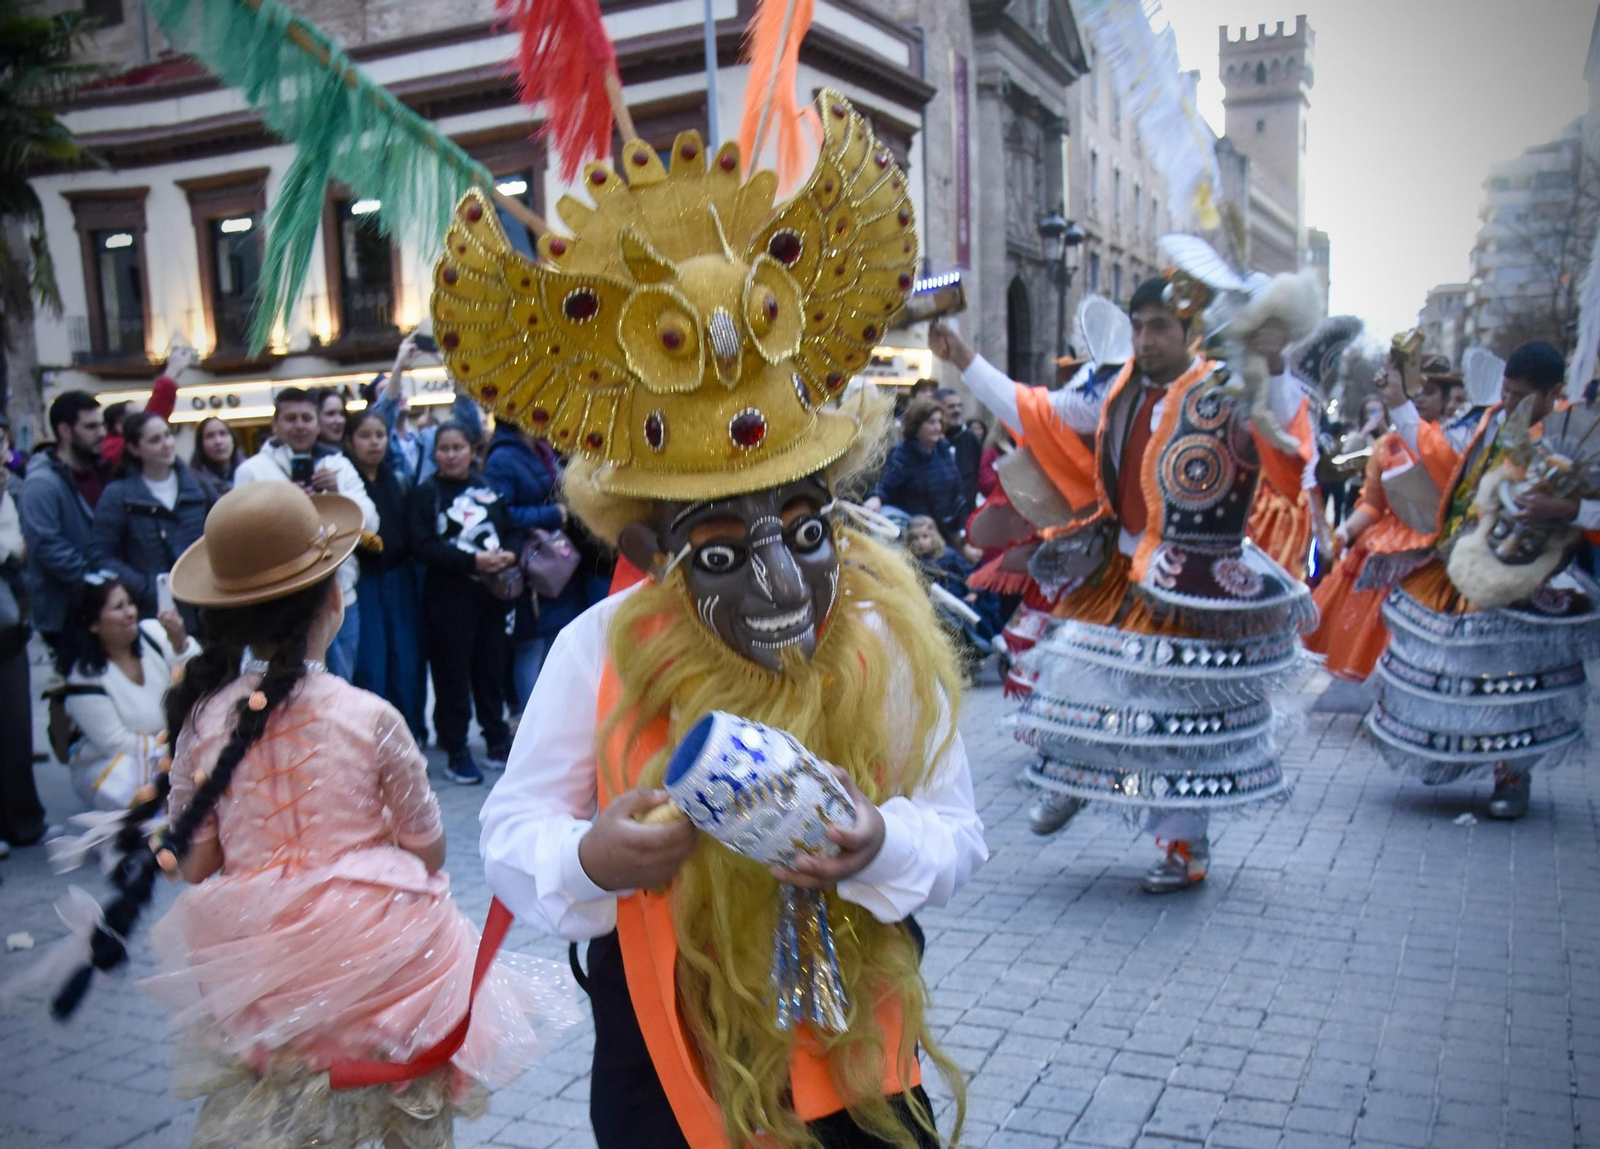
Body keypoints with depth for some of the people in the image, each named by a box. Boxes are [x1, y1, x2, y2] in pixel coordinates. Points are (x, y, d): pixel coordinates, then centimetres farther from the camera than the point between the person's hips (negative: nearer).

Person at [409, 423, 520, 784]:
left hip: (493, 592, 3)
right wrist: (472, 560, -19)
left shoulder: (488, 487, 10)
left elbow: (513, 531, 10)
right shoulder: (426, 494, -1)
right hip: (448, 596, -3)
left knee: (493, 668, 9)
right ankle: (456, 752, 9)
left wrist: (510, 555, -12)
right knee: (453, 673, 0)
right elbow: (424, 547, -11)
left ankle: (497, 741, 23)